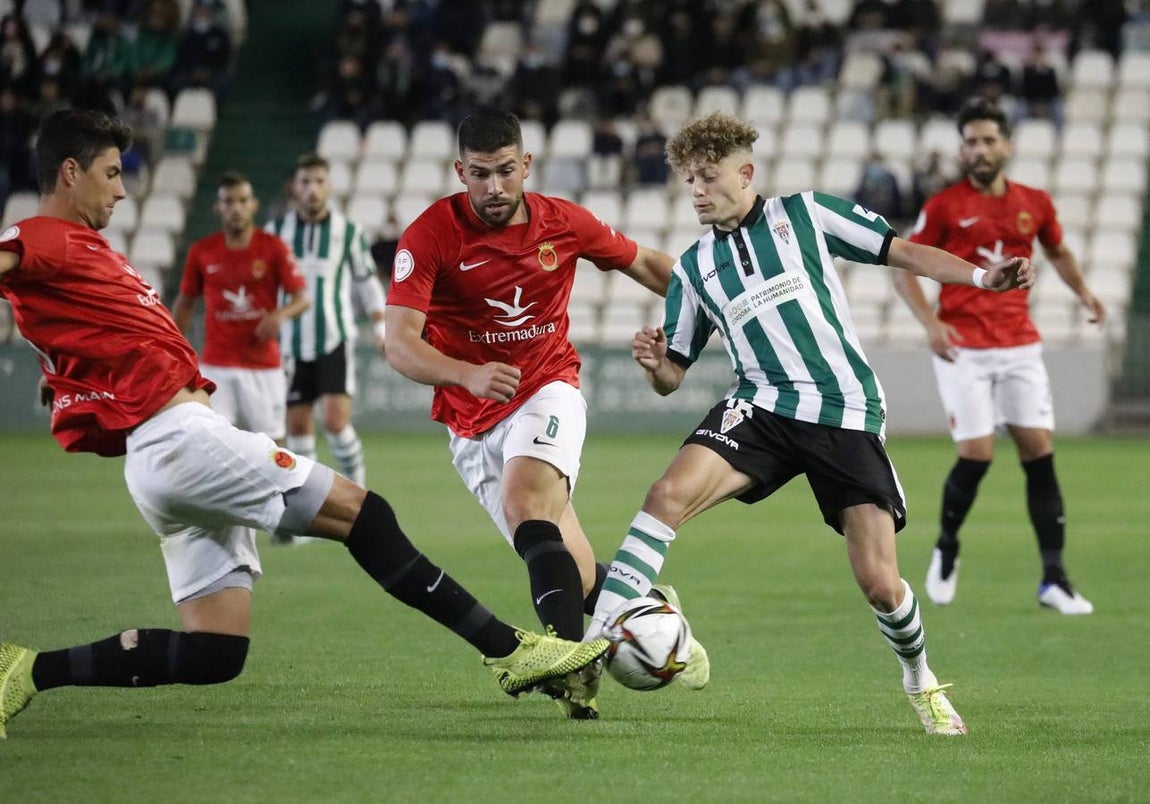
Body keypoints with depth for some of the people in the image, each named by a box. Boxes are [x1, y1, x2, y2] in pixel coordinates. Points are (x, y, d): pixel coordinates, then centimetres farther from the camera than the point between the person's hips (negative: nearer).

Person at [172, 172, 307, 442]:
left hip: (264, 366, 0)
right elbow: (184, 303, 13)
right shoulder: (201, 251, 3)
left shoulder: (273, 248, -1)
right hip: (216, 366, 0)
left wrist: (280, 315, -24)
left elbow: (301, 299, -2)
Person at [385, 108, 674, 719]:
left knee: (526, 505, -32)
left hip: (548, 392, -1)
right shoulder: (430, 236, -12)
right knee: (571, 575, -2)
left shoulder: (564, 223, -4)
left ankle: (568, 653, -41)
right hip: (472, 421, 1)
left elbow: (645, 265, 16)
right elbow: (399, 344, -21)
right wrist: (469, 375, -38)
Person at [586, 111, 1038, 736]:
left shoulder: (804, 215, 6)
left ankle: (920, 680, 22)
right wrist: (653, 364, -9)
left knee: (879, 584, -9)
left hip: (848, 415, -2)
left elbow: (903, 253, 6)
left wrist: (983, 277, -8)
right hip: (761, 406, 2)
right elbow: (671, 377, 15)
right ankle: (597, 638, -28)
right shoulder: (693, 268, 13)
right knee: (669, 494, -26)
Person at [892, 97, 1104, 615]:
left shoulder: (1034, 204, 6)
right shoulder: (944, 207, -4)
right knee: (976, 454, -10)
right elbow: (904, 268, 0)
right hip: (963, 349, -3)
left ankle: (1053, 579, 0)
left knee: (1040, 452, -3)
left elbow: (1057, 251, 25)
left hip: (1020, 345, 3)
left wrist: (1083, 293, 7)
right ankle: (946, 549, 18)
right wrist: (930, 323, -14)